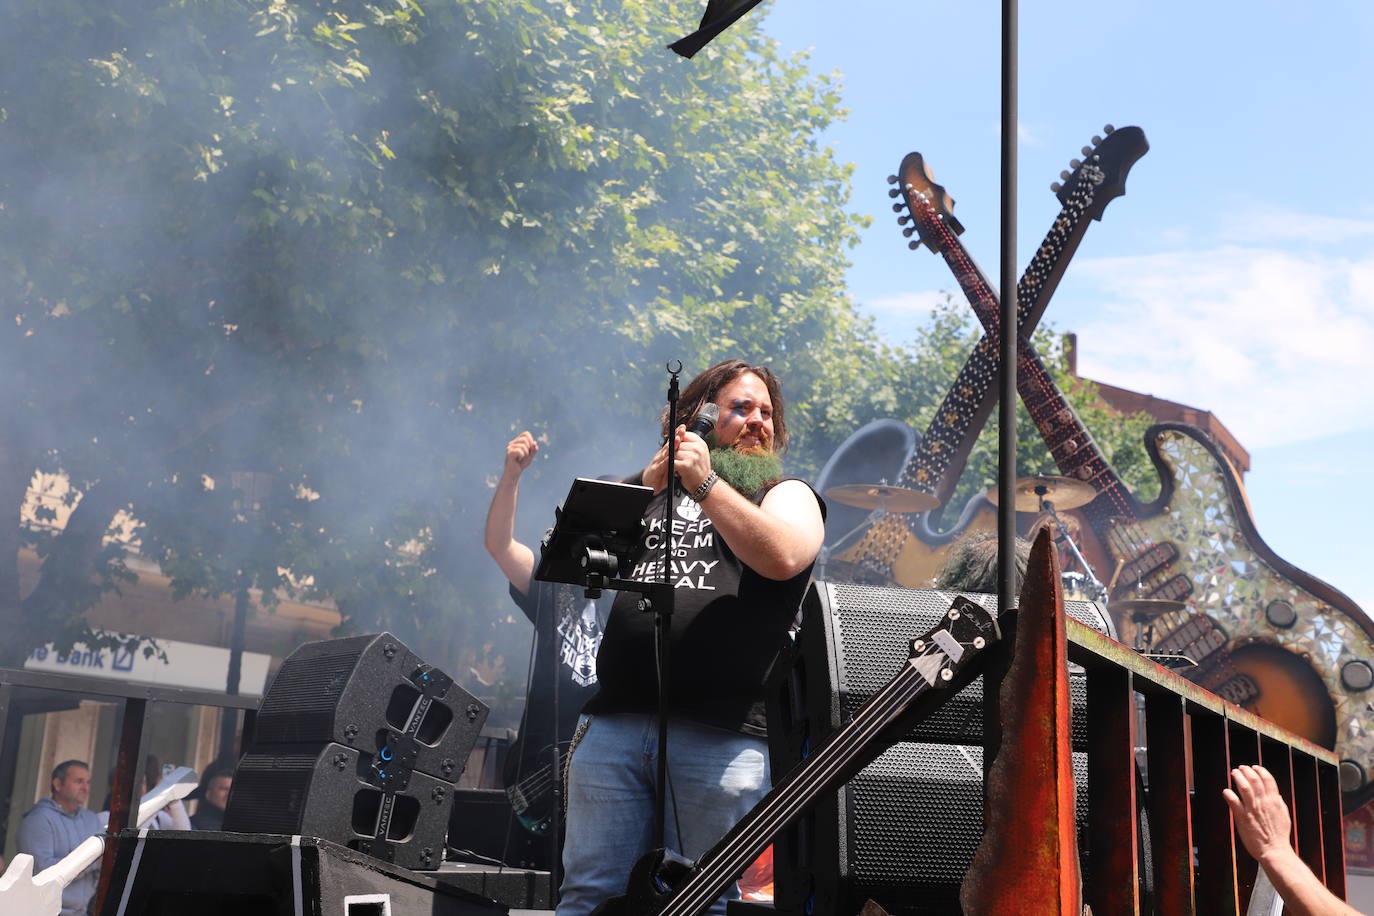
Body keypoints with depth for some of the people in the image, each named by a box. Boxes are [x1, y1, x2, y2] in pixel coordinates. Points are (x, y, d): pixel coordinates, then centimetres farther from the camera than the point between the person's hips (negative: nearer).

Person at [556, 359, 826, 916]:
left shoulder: (786, 494, 12)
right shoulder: (650, 490, 22)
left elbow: (783, 557, -10)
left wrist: (705, 483, -10)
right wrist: (649, 487, 0)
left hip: (719, 736, -3)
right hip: (615, 723, 3)